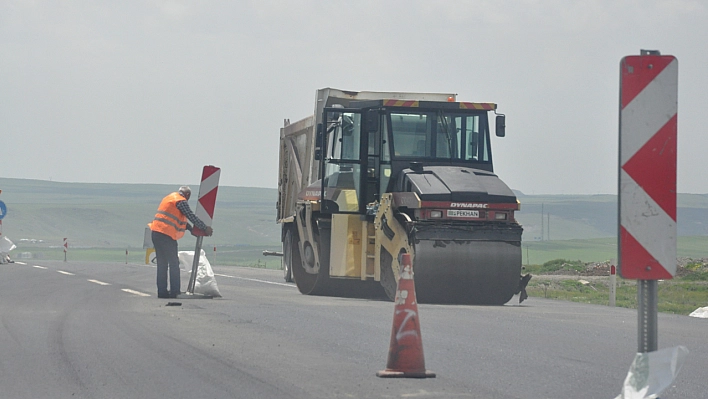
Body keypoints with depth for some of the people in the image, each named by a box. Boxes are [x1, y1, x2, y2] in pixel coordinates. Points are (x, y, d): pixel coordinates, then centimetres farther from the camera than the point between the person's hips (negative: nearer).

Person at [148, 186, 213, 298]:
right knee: (174, 264, -4)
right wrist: (205, 228, -1)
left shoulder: (170, 197, 24)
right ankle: (175, 292, -6)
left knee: (162, 264, 11)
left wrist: (190, 229, 28)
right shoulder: (181, 201, -6)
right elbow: (191, 217, -9)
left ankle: (162, 291, 9)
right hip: (166, 235, -9)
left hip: (156, 232, 9)